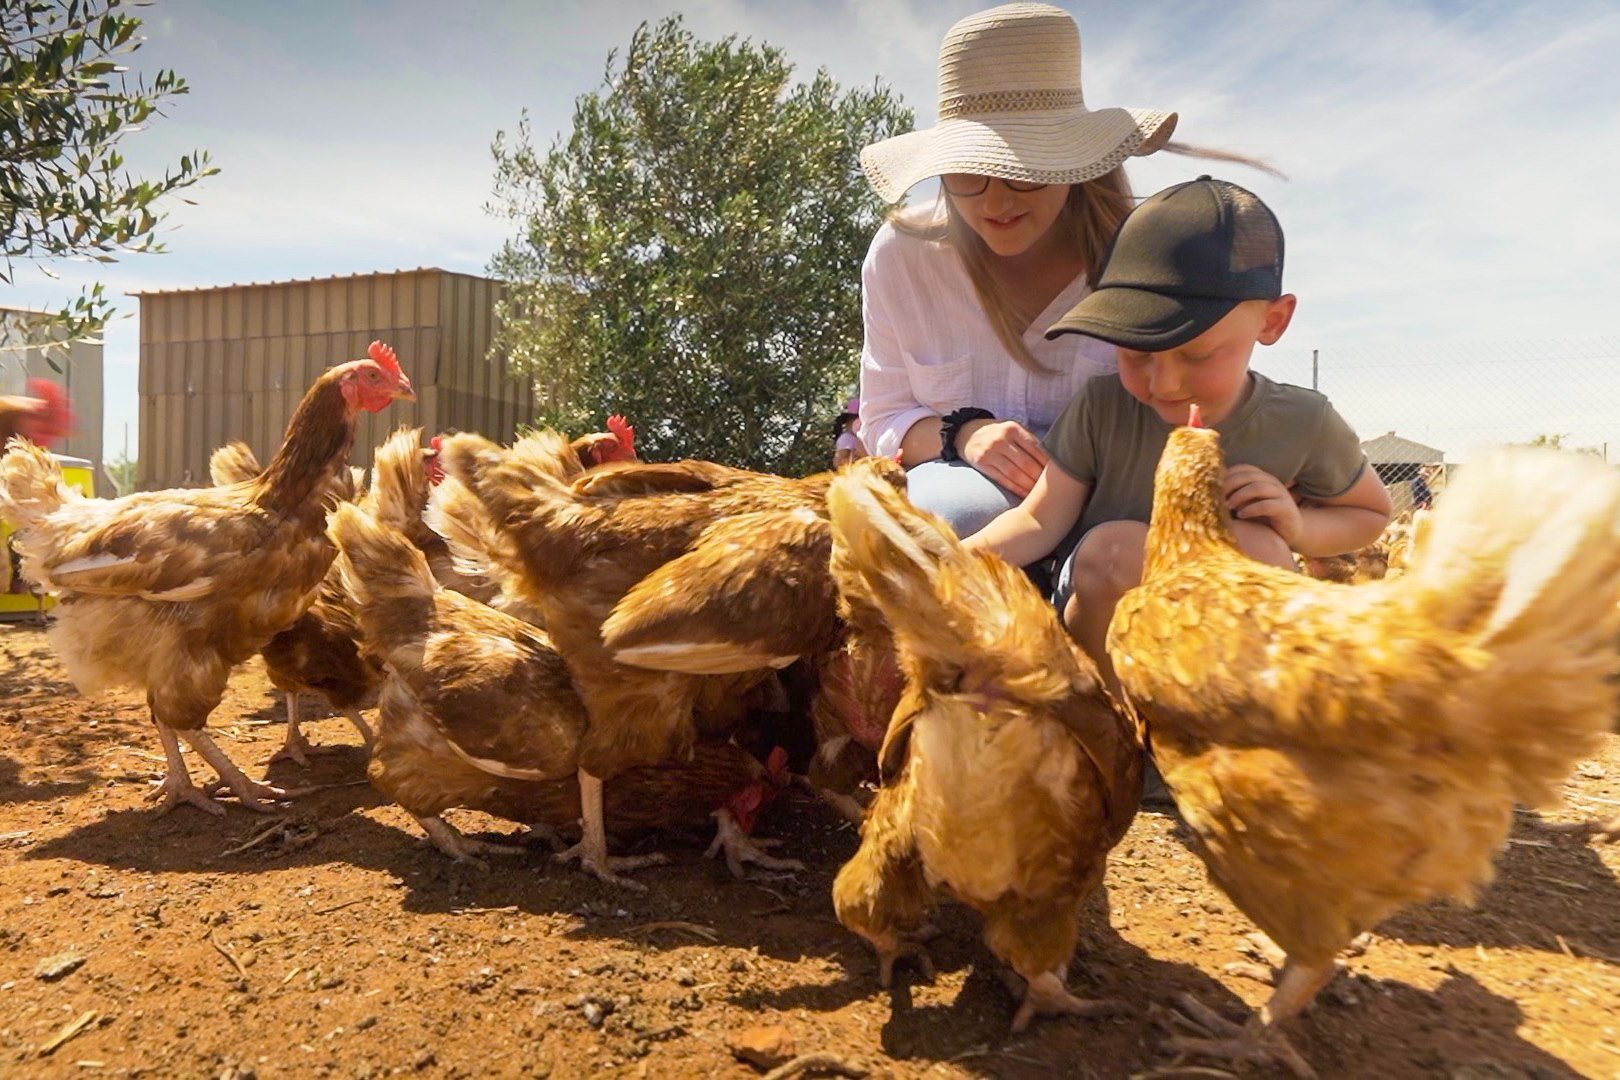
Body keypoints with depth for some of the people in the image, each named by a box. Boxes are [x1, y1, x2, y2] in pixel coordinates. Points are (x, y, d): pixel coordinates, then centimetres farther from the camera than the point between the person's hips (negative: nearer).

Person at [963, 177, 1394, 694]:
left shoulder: (1303, 424, -11)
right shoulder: (1102, 407, -15)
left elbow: (1372, 513, 7)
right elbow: (1040, 519, -17)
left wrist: (1300, 528, -15)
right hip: (1102, 623, 0)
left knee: (1256, 546, -28)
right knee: (1116, 546, -31)